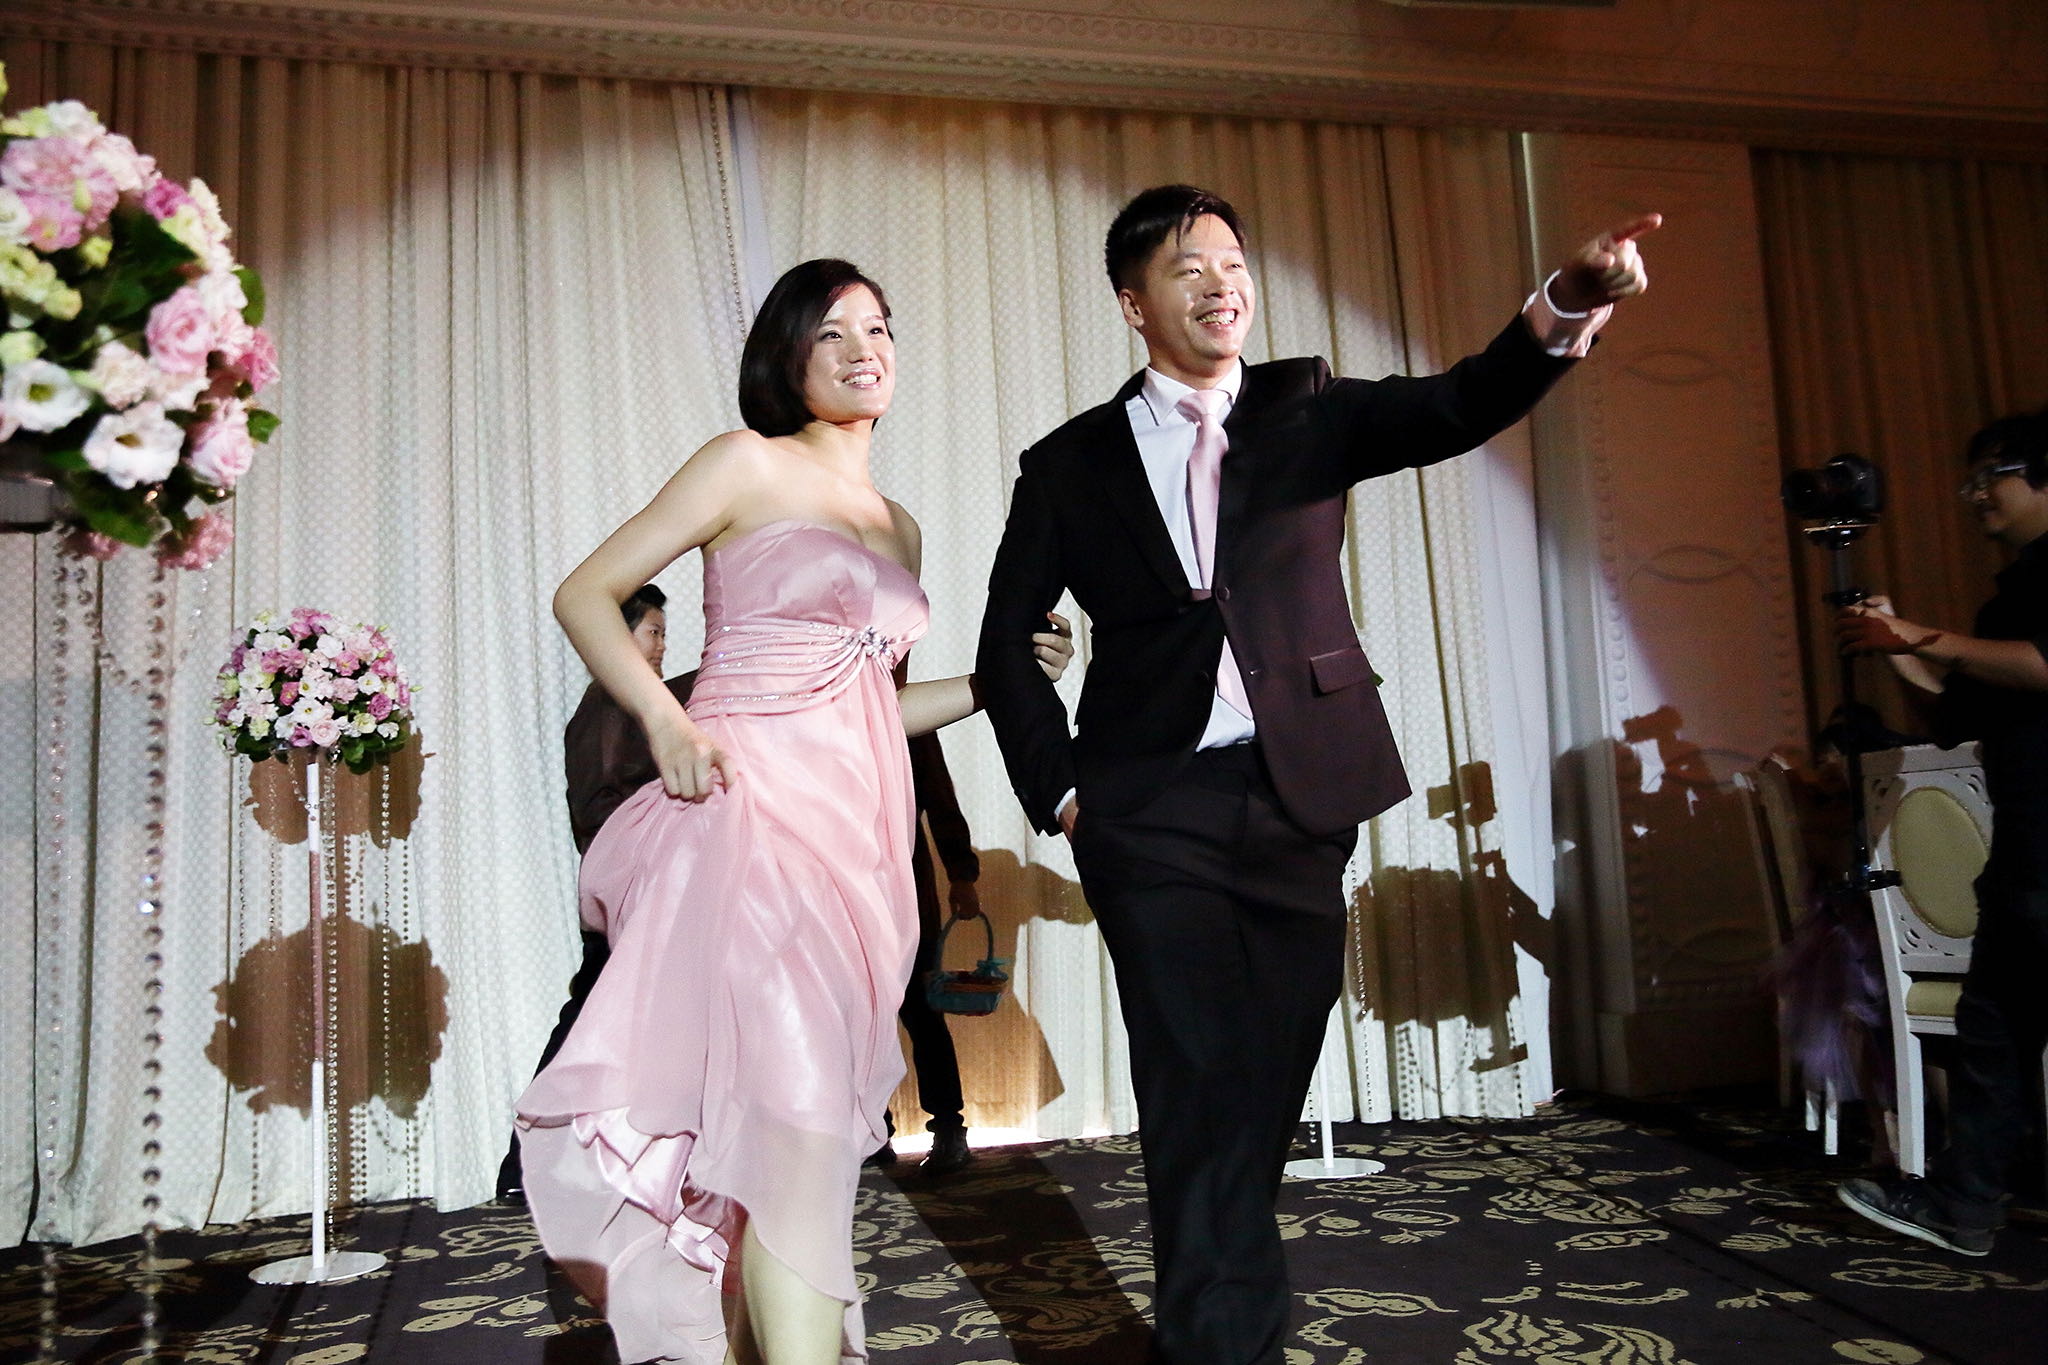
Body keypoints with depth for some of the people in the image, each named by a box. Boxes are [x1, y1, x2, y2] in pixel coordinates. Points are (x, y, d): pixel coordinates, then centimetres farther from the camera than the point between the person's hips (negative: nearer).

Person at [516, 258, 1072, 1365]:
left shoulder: (898, 526, 21)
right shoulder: (749, 464, 3)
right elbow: (584, 595, 1)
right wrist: (665, 722, -14)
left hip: (858, 823, 6)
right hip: (752, 798, -6)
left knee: (766, 1117, 9)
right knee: (796, 1107, -16)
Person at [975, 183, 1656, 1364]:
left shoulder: (1308, 411, 9)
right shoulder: (1071, 465, 5)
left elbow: (1456, 410, -8)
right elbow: (1007, 644, 10)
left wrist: (1567, 310, -27)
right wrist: (1059, 789, 0)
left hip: (1301, 800, 2)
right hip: (1156, 811, -2)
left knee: (1267, 1088, 10)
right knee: (1204, 1087, -8)